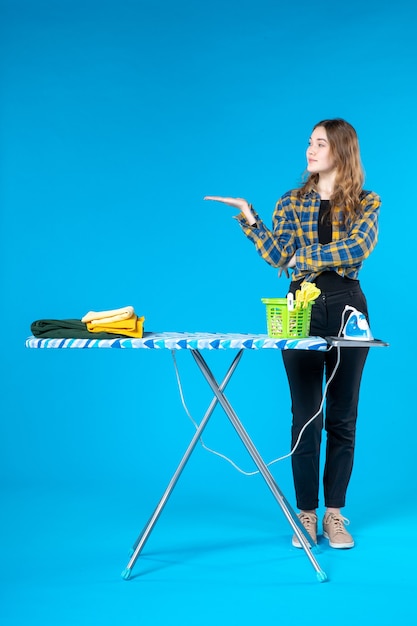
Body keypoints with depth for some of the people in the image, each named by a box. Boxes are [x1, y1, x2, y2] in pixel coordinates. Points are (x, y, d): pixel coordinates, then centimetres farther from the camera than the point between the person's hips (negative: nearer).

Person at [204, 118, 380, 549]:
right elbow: (278, 257, -4)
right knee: (306, 416, 2)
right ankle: (306, 515, 10)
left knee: (342, 417, 5)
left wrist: (307, 255, -13)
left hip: (347, 309, -1)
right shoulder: (291, 203, 9)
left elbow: (357, 248, -16)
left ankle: (334, 513, 14)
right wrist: (248, 217, -12)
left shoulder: (366, 204, 3)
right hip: (301, 308, 1)